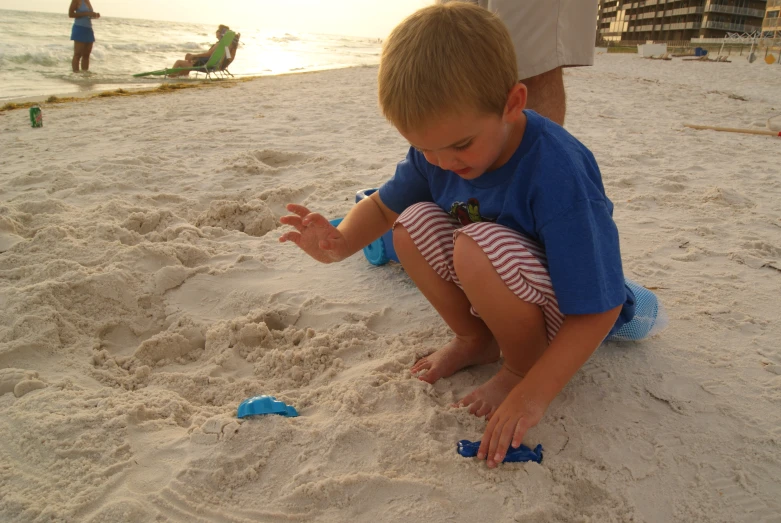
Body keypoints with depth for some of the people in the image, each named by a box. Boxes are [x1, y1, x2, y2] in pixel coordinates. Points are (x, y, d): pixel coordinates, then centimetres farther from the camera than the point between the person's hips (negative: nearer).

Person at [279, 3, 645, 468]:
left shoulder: (558, 173, -34)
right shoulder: (437, 149, -13)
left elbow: (598, 311, -30)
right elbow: (383, 204, 4)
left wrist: (532, 395, -34)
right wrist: (342, 242, -19)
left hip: (571, 316, -6)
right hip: (502, 289, 6)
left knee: (479, 247, -35)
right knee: (415, 224, -15)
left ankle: (524, 365, -8)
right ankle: (477, 340, 3)